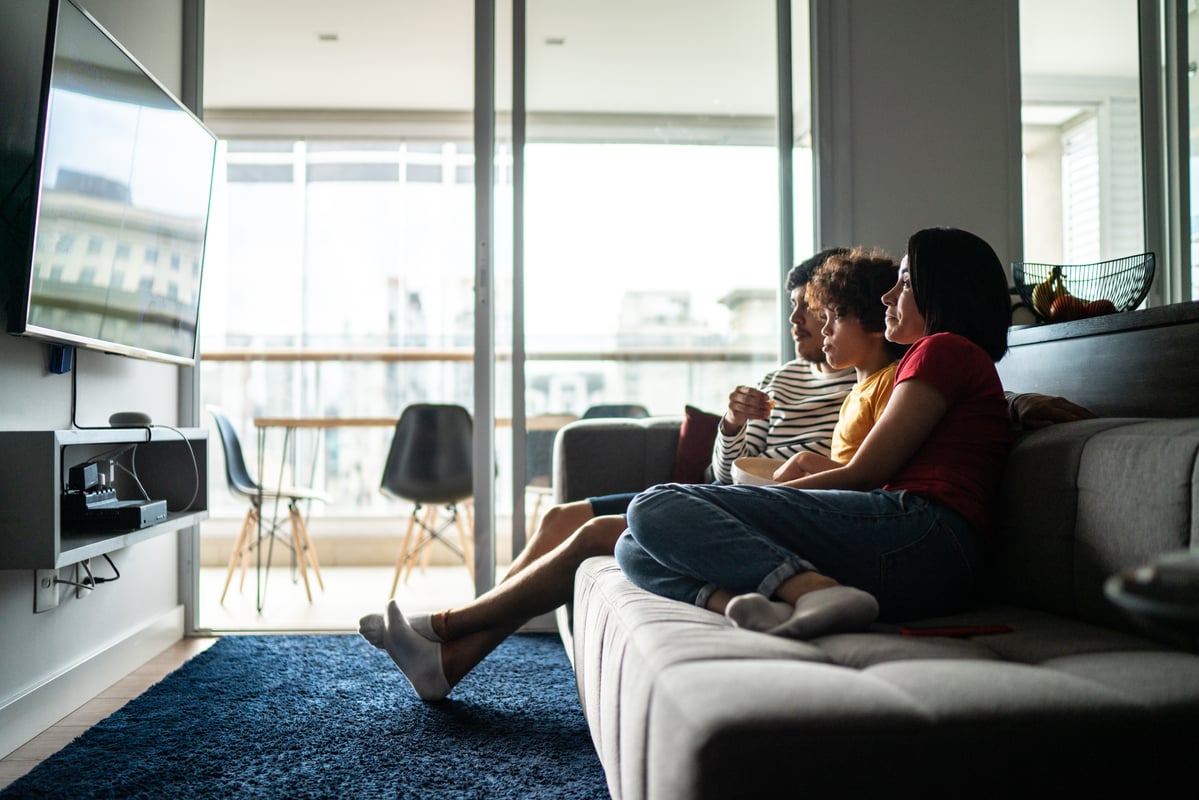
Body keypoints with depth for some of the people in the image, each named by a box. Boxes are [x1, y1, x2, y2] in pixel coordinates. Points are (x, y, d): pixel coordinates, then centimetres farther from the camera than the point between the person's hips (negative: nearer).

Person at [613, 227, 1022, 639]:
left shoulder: (945, 349, 6)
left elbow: (863, 474, -2)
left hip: (919, 532, -10)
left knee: (656, 507, -18)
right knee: (634, 548, 2)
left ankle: (817, 589, -31)